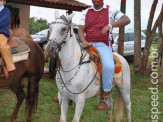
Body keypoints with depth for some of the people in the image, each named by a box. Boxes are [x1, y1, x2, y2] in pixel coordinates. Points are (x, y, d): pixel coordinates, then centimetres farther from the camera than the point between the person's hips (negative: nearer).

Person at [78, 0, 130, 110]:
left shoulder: (111, 11, 6)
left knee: (108, 66, -32)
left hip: (103, 44, -4)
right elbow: (81, 29, 9)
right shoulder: (86, 12, 16)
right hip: (87, 44, 4)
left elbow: (126, 20, -5)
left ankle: (105, 97, -14)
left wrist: (110, 25, -20)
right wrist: (84, 41, -13)